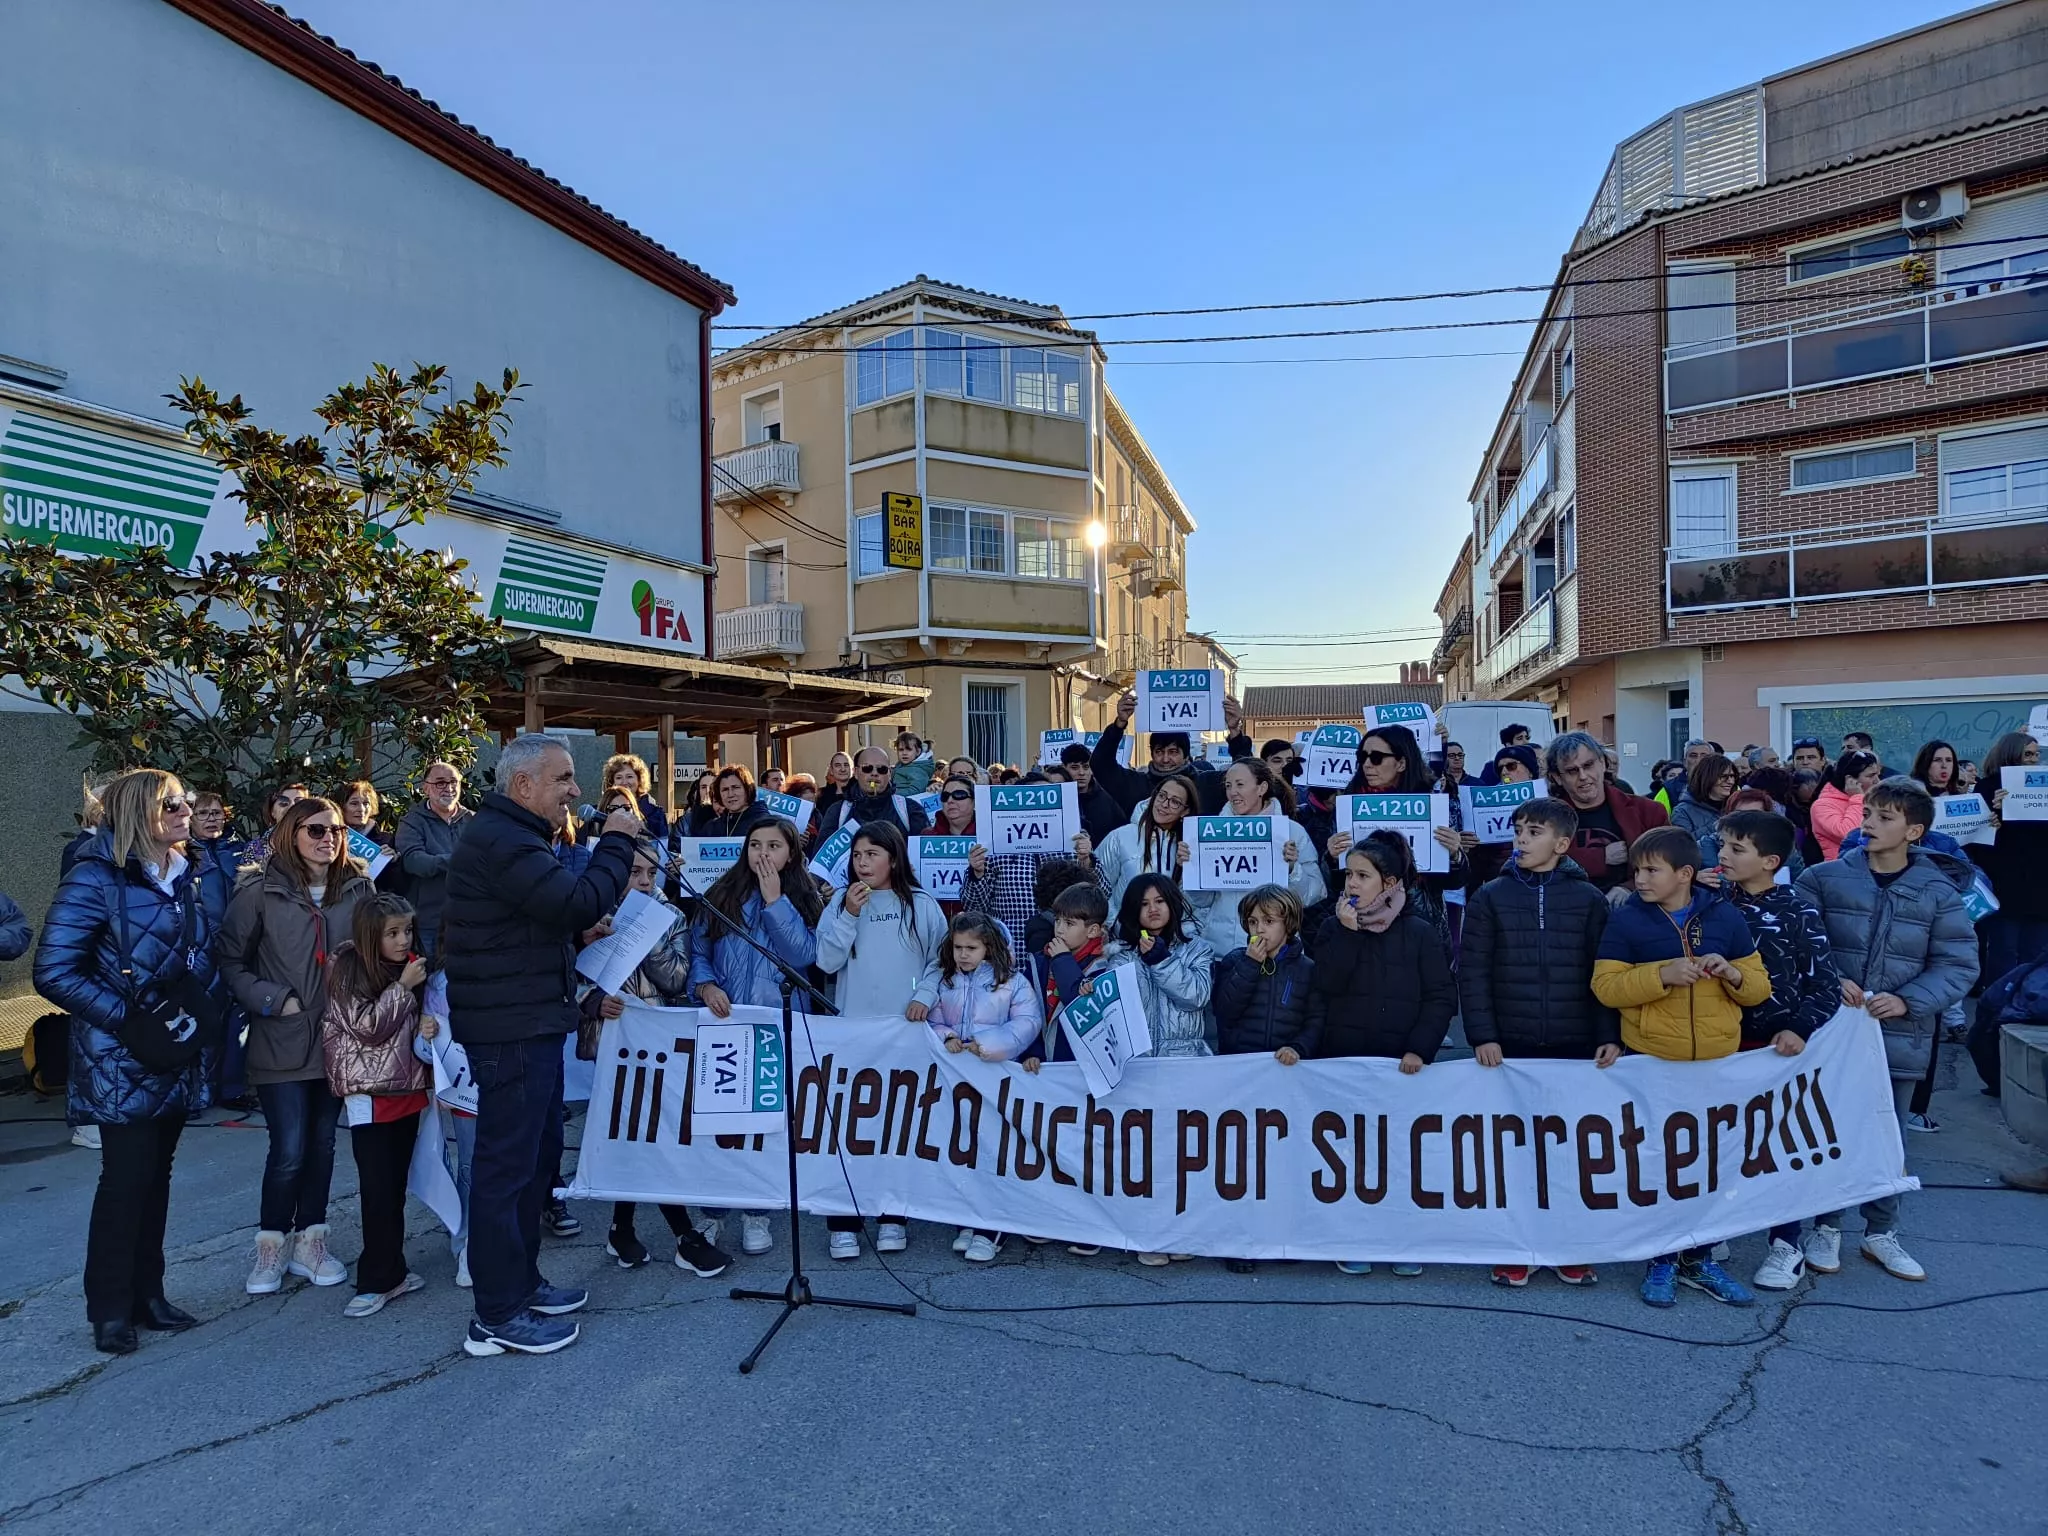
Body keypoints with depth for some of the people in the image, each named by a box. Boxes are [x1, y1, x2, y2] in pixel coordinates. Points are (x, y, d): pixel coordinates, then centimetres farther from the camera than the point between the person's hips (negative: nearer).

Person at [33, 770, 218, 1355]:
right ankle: (110, 1311, 16)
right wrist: (130, 1020, -21)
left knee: (156, 1175, 14)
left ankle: (147, 1295, 25)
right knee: (126, 1177, 0)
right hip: (123, 1061, -6)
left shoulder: (182, 876, 9)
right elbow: (54, 972, -18)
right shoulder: (96, 877, -13)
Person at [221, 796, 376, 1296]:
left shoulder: (358, 888, 1)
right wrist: (274, 1000, -12)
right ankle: (272, 1246, 19)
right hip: (281, 1042, -3)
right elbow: (231, 961, -4)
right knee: (288, 1150, -3)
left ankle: (310, 1242, 26)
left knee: (322, 1144, 11)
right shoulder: (260, 890, -6)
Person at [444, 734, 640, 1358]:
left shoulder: (512, 836, 17)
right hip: (512, 1029, -11)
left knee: (539, 1152, 19)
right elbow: (579, 904, -27)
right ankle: (497, 1317, 10)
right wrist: (616, 841, -15)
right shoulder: (499, 840, -19)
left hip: (528, 1023, 11)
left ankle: (521, 1282, 33)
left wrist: (583, 933, 7)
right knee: (506, 1165, -2)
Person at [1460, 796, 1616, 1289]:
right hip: (1510, 1046, 0)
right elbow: (1472, 971, -3)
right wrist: (1482, 1035, -9)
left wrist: (1609, 1036, -5)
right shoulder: (1491, 897, 1)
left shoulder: (1588, 899, 3)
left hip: (1575, 1046, 0)